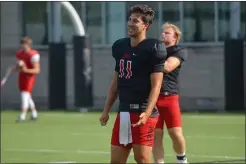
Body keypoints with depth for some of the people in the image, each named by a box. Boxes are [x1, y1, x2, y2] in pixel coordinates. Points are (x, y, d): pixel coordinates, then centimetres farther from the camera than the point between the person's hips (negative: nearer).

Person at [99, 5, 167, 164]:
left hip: (142, 112, -7)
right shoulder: (120, 46, 12)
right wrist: (106, 110, 18)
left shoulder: (152, 48, -9)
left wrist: (147, 113, -23)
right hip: (123, 112, 7)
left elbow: (156, 85, -12)